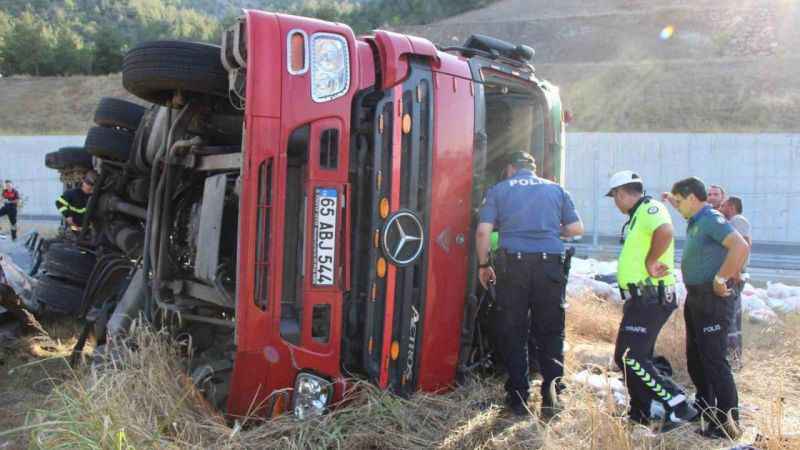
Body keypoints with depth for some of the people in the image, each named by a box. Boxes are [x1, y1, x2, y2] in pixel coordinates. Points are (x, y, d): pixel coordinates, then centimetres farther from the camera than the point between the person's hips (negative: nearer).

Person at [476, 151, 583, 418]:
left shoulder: (499, 190, 9)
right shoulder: (556, 190, 13)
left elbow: (483, 231, -1)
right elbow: (576, 228, 10)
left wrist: (483, 265, 10)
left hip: (512, 263, -1)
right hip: (550, 263, 1)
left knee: (514, 333, 8)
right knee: (551, 332, 10)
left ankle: (518, 398, 12)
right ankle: (551, 392, 4)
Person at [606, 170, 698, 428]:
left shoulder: (649, 209, -13)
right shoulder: (638, 216, 19)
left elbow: (665, 231, -35)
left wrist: (651, 262, -25)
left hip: (649, 299, -11)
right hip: (642, 299, 11)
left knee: (628, 357, -12)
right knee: (637, 357, 16)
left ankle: (678, 406, -7)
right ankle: (639, 414, 27)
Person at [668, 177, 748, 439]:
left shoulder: (712, 220, -16)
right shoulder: (695, 223, 13)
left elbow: (741, 246, -30)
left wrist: (720, 279, -25)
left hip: (712, 299, -10)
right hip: (695, 298, 10)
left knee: (714, 360, -6)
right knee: (695, 358, 19)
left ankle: (728, 423, 2)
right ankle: (705, 406, 33)